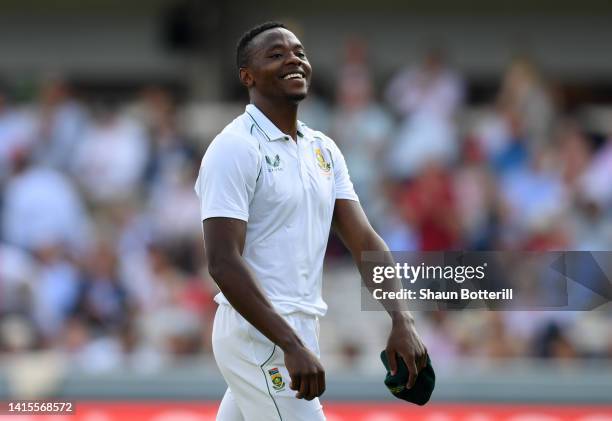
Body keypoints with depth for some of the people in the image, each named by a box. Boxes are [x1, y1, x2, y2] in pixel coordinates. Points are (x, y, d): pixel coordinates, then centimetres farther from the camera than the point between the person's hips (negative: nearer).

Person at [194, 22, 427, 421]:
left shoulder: (324, 149, 13)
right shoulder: (235, 148, -11)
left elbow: (363, 239, 8)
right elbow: (223, 263, -19)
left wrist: (402, 320, -8)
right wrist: (293, 346, -27)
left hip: (298, 329, 8)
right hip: (260, 333, -8)